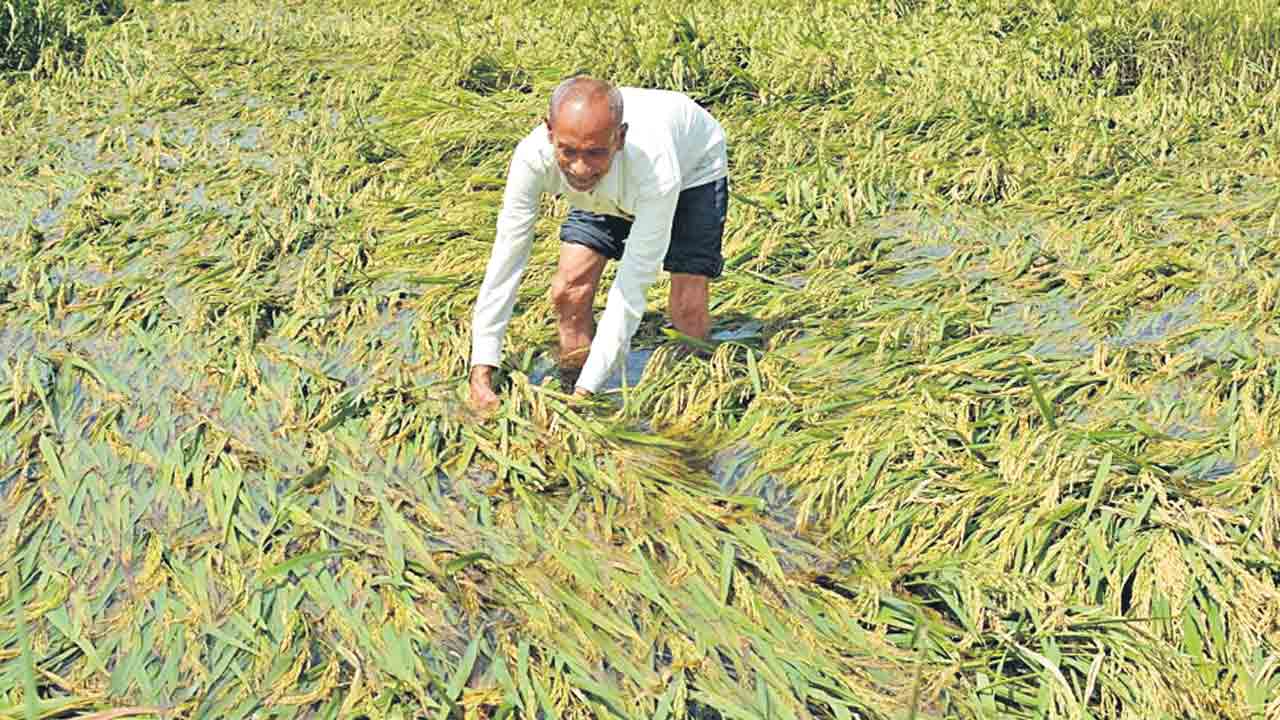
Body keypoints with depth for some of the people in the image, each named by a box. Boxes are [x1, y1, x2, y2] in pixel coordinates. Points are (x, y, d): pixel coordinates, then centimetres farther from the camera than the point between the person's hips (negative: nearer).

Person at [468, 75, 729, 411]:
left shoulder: (655, 168, -46)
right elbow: (506, 261, -31)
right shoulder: (534, 155, -37)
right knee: (568, 294, -9)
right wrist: (481, 371, -35)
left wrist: (588, 388, -42)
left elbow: (632, 291, -41)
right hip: (609, 189, 4)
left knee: (688, 311, -18)